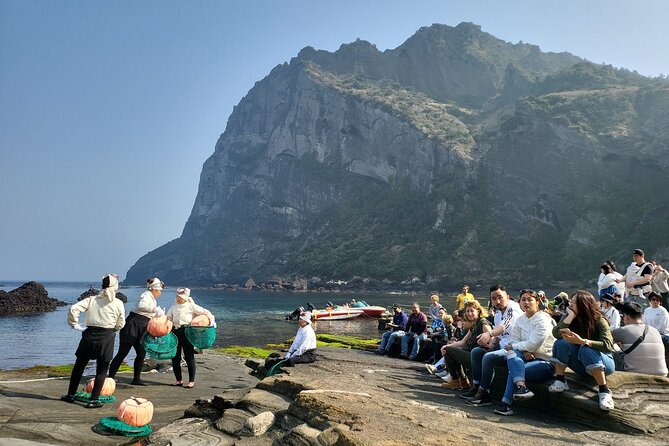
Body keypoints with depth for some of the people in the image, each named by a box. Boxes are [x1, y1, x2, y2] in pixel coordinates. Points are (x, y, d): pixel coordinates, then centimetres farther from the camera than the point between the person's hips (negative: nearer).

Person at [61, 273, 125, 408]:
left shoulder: (91, 299, 3)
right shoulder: (118, 303, -1)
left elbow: (73, 309, -9)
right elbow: (120, 324, 3)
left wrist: (75, 325, 1)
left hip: (90, 335, 2)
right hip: (107, 337, -2)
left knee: (79, 365, 19)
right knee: (102, 370, 8)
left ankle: (70, 395, 31)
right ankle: (94, 400, 5)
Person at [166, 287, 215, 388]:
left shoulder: (191, 306, 7)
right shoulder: (173, 307, 19)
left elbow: (205, 312, 2)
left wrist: (211, 319, -12)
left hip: (187, 332, -4)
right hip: (175, 332, 4)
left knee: (189, 357, -4)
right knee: (175, 357, 5)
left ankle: (191, 381, 1)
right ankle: (179, 380, 18)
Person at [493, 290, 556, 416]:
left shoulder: (543, 319, -10)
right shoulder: (520, 320, 11)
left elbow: (534, 344, -19)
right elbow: (514, 339, 8)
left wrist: (513, 346, -10)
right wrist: (524, 351, -14)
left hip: (546, 361, -6)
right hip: (528, 357, 6)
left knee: (513, 370, -26)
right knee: (512, 353, -26)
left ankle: (506, 404, -18)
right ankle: (521, 386, -41)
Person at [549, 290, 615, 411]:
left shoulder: (599, 321, -17)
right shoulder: (573, 319, -5)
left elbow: (608, 345, -32)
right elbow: (556, 333, -21)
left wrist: (582, 341, -43)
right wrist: (570, 316, -24)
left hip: (603, 363, -4)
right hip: (583, 367, 4)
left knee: (586, 350, -36)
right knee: (561, 343, -22)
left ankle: (604, 391, -31)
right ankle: (560, 381, -16)